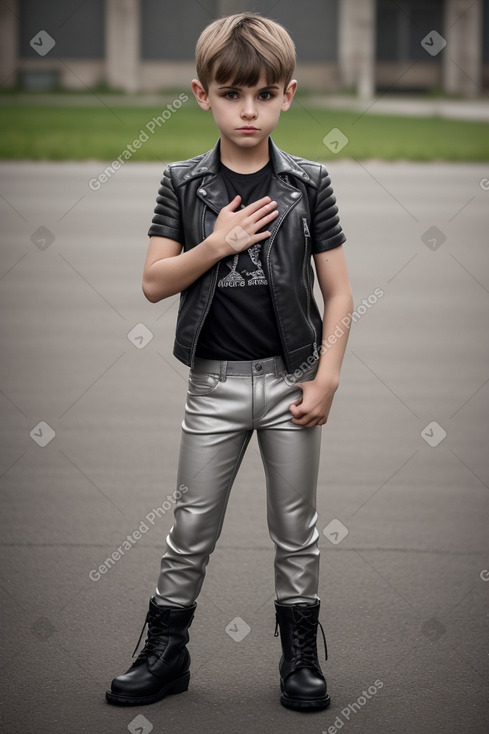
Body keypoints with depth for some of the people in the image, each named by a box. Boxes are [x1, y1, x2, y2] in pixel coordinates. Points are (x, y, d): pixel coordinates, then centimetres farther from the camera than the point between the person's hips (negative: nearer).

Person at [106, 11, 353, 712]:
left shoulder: (308, 184, -3)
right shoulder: (184, 184, -2)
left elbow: (338, 291, -1)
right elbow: (154, 283, -5)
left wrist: (328, 376, -9)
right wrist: (217, 245, -17)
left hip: (289, 378, 0)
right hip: (214, 383, 0)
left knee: (296, 527, 10)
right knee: (192, 527, 8)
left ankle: (301, 654, 22)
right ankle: (165, 652, 20)